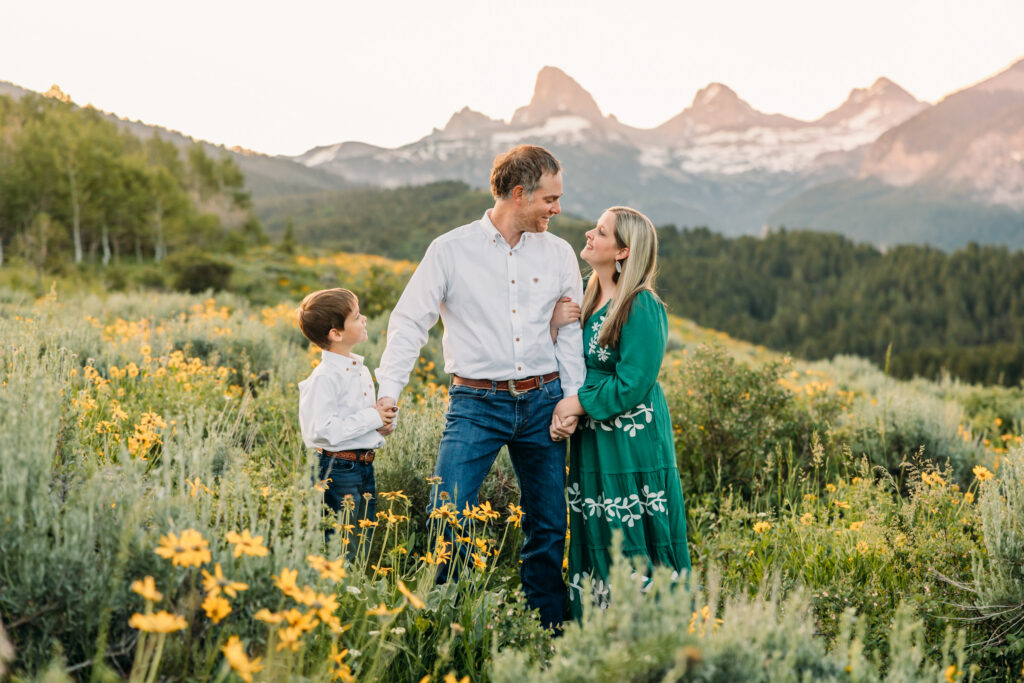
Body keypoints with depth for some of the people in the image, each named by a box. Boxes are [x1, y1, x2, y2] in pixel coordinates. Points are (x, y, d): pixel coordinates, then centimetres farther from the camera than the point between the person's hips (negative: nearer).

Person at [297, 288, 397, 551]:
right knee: (341, 550, -3)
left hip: (365, 467, 9)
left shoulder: (361, 370, 11)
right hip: (337, 469, -9)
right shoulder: (325, 378, -17)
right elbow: (321, 429, -24)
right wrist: (371, 418, -19)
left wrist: (385, 418, 1)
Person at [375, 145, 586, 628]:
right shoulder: (451, 250, -1)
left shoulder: (559, 254, 9)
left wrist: (572, 399, 4)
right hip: (477, 404, -3)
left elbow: (572, 332, 14)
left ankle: (548, 637, 22)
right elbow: (410, 322, -1)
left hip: (542, 402, 3)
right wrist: (388, 391, -11)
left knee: (548, 526, 9)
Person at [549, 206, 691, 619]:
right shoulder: (591, 299, 9)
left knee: (633, 549, 1)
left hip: (632, 445, -8)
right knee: (594, 543, 13)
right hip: (591, 443, 8)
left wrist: (577, 404, -12)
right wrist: (561, 410, -4)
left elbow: (631, 386, -18)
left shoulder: (642, 307, -16)